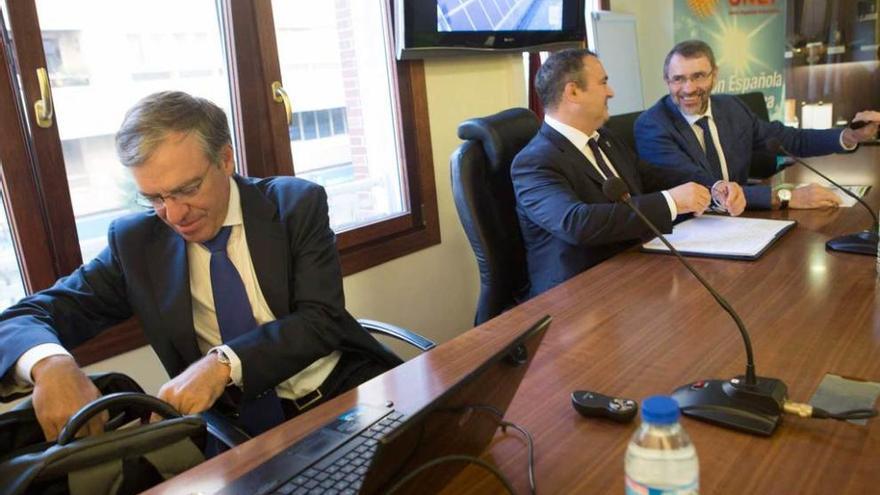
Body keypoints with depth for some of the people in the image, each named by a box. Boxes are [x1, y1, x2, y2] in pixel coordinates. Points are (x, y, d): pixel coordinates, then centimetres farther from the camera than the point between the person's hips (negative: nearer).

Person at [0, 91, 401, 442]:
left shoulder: (296, 205, -5)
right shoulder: (136, 242, 0)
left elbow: (322, 319, -12)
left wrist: (224, 363, -28)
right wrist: (49, 364, -26)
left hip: (346, 395, -2)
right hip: (242, 430, 3)